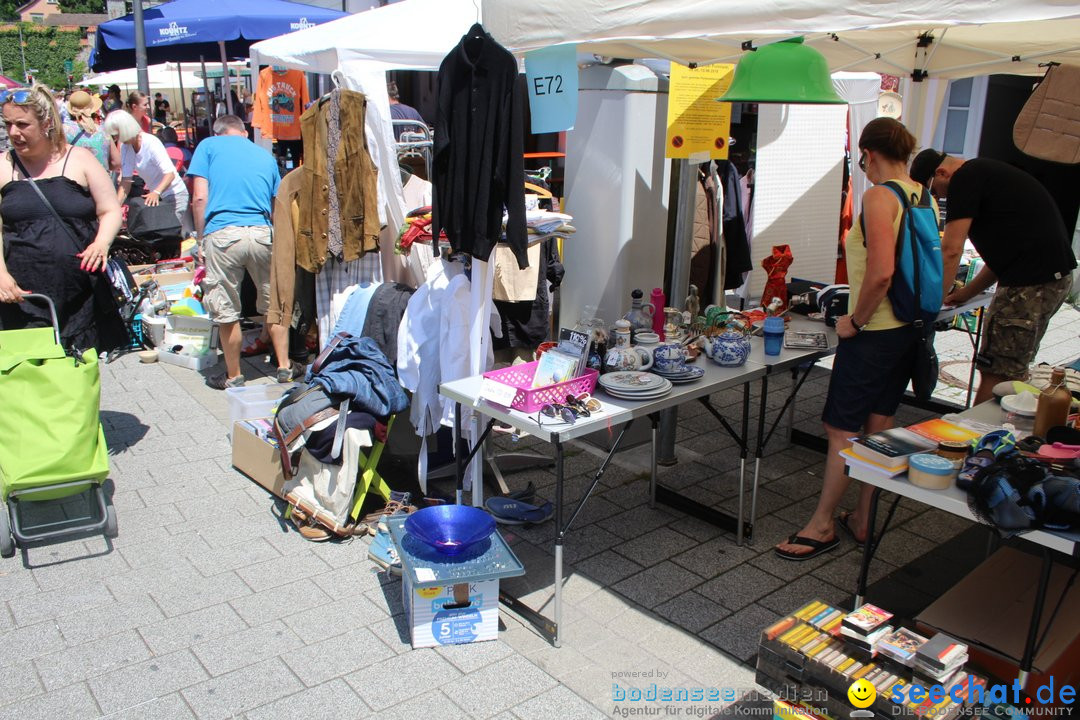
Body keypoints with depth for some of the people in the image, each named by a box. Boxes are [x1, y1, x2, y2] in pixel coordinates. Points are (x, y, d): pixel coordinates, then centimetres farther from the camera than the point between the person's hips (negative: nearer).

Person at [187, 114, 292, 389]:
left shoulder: (208, 146, 12)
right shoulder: (265, 155, 21)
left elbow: (200, 198, 2)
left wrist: (201, 238, 9)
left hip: (222, 233, -3)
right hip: (262, 233, 3)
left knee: (226, 312, 8)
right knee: (274, 304, 17)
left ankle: (234, 376, 19)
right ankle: (284, 366, 23)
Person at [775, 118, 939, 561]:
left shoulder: (879, 196, -17)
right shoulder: (926, 198, 8)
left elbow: (880, 272, -27)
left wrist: (855, 320, -15)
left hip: (875, 331, -9)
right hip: (910, 327, 9)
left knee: (842, 427, 1)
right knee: (879, 425, 16)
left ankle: (823, 524, 12)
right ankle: (863, 519, 27)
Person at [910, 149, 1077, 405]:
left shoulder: (964, 178, -8)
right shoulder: (985, 172, 23)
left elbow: (950, 251, -13)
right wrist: (966, 293, 24)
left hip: (1031, 281, -10)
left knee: (995, 375, -6)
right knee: (1013, 372, 16)